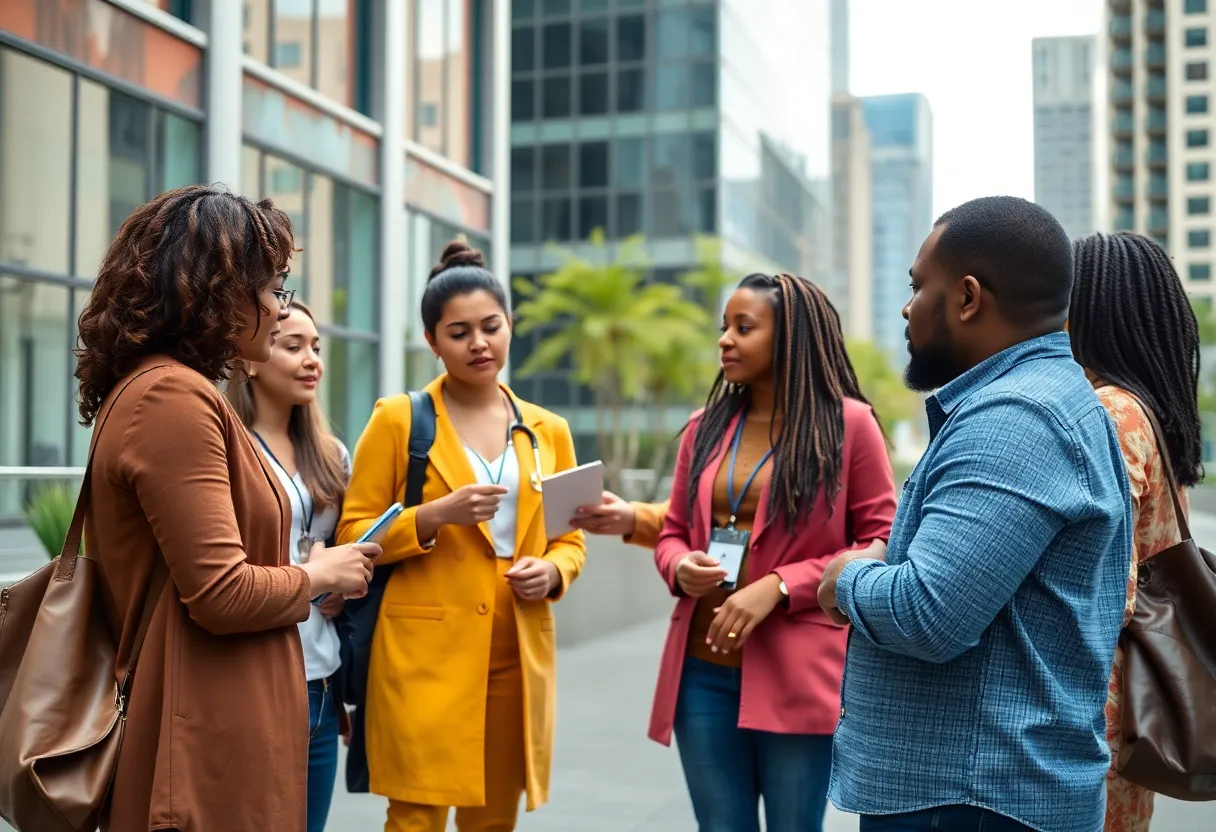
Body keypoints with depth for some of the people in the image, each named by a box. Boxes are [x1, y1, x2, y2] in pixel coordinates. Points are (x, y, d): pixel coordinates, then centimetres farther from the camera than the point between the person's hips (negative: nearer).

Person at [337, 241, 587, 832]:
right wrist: (433, 517, -18)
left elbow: (569, 539, 16)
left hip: (516, 656, 4)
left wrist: (552, 572, -6)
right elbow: (353, 534, -2)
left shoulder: (548, 431, 10)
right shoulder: (397, 419, -1)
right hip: (425, 655, -4)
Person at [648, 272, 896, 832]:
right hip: (703, 670, 5)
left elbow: (881, 543, -6)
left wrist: (779, 587, -16)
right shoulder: (705, 427, 10)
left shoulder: (848, 423, -5)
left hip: (798, 675, -4)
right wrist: (680, 568, -7)